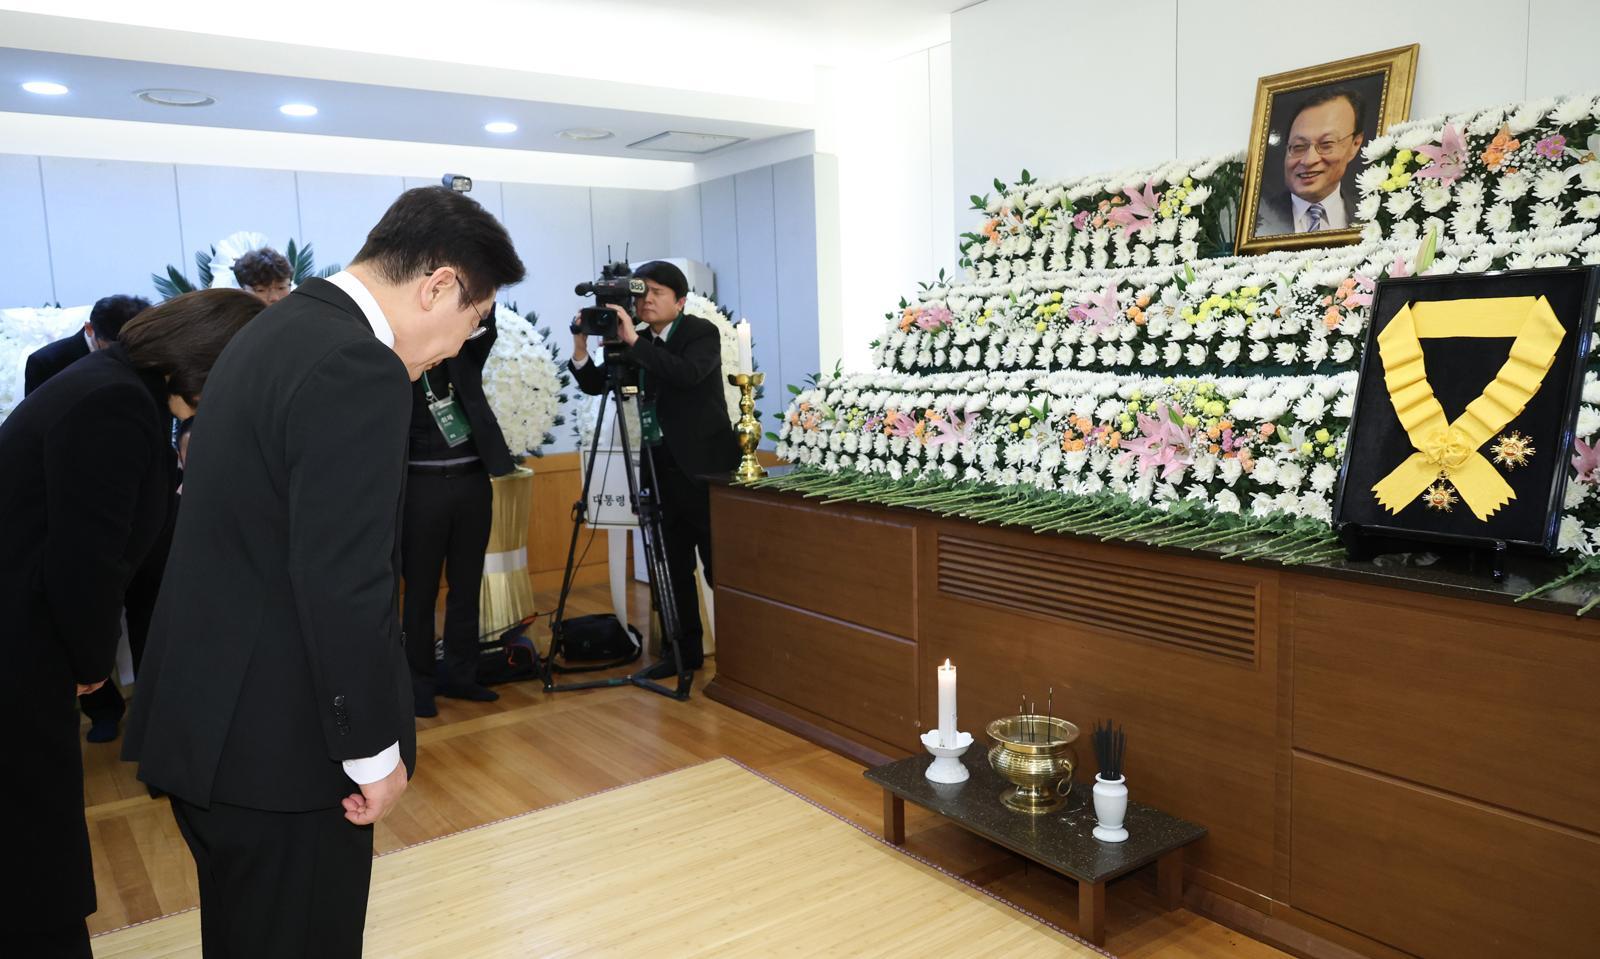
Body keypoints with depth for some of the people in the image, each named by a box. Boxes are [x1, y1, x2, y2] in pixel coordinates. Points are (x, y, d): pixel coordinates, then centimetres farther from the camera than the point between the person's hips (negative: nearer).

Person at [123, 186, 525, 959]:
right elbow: (344, 586, -25)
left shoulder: (278, 329, 9)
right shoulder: (358, 369, -22)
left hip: (209, 717, 10)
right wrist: (375, 748, -14)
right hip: (278, 737, -9)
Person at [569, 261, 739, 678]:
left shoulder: (702, 333, -6)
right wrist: (580, 347, -8)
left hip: (704, 466, -6)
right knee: (673, 564, 10)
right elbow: (596, 384, 9)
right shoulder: (640, 345, 11)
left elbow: (688, 373, -26)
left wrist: (632, 340, -27)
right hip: (662, 467, 6)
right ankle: (685, 650, 20)